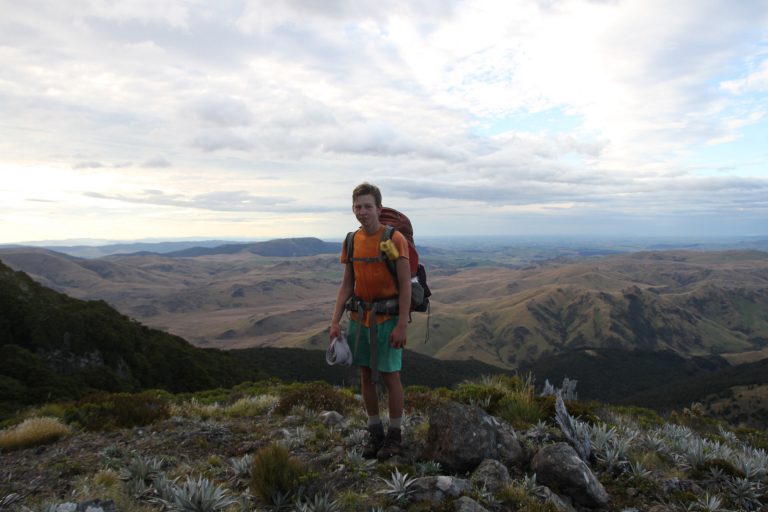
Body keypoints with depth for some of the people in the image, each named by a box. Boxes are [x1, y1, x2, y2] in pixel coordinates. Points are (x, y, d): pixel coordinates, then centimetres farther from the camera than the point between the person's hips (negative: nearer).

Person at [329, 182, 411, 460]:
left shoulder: (395, 239, -12)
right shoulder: (351, 241, 4)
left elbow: (405, 285, -13)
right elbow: (347, 285, 9)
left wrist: (402, 325, -17)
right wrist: (335, 320, 2)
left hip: (387, 318, -5)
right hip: (360, 316, 5)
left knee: (390, 375, 3)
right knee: (366, 374, 12)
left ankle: (394, 434, 22)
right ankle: (375, 432, 28)